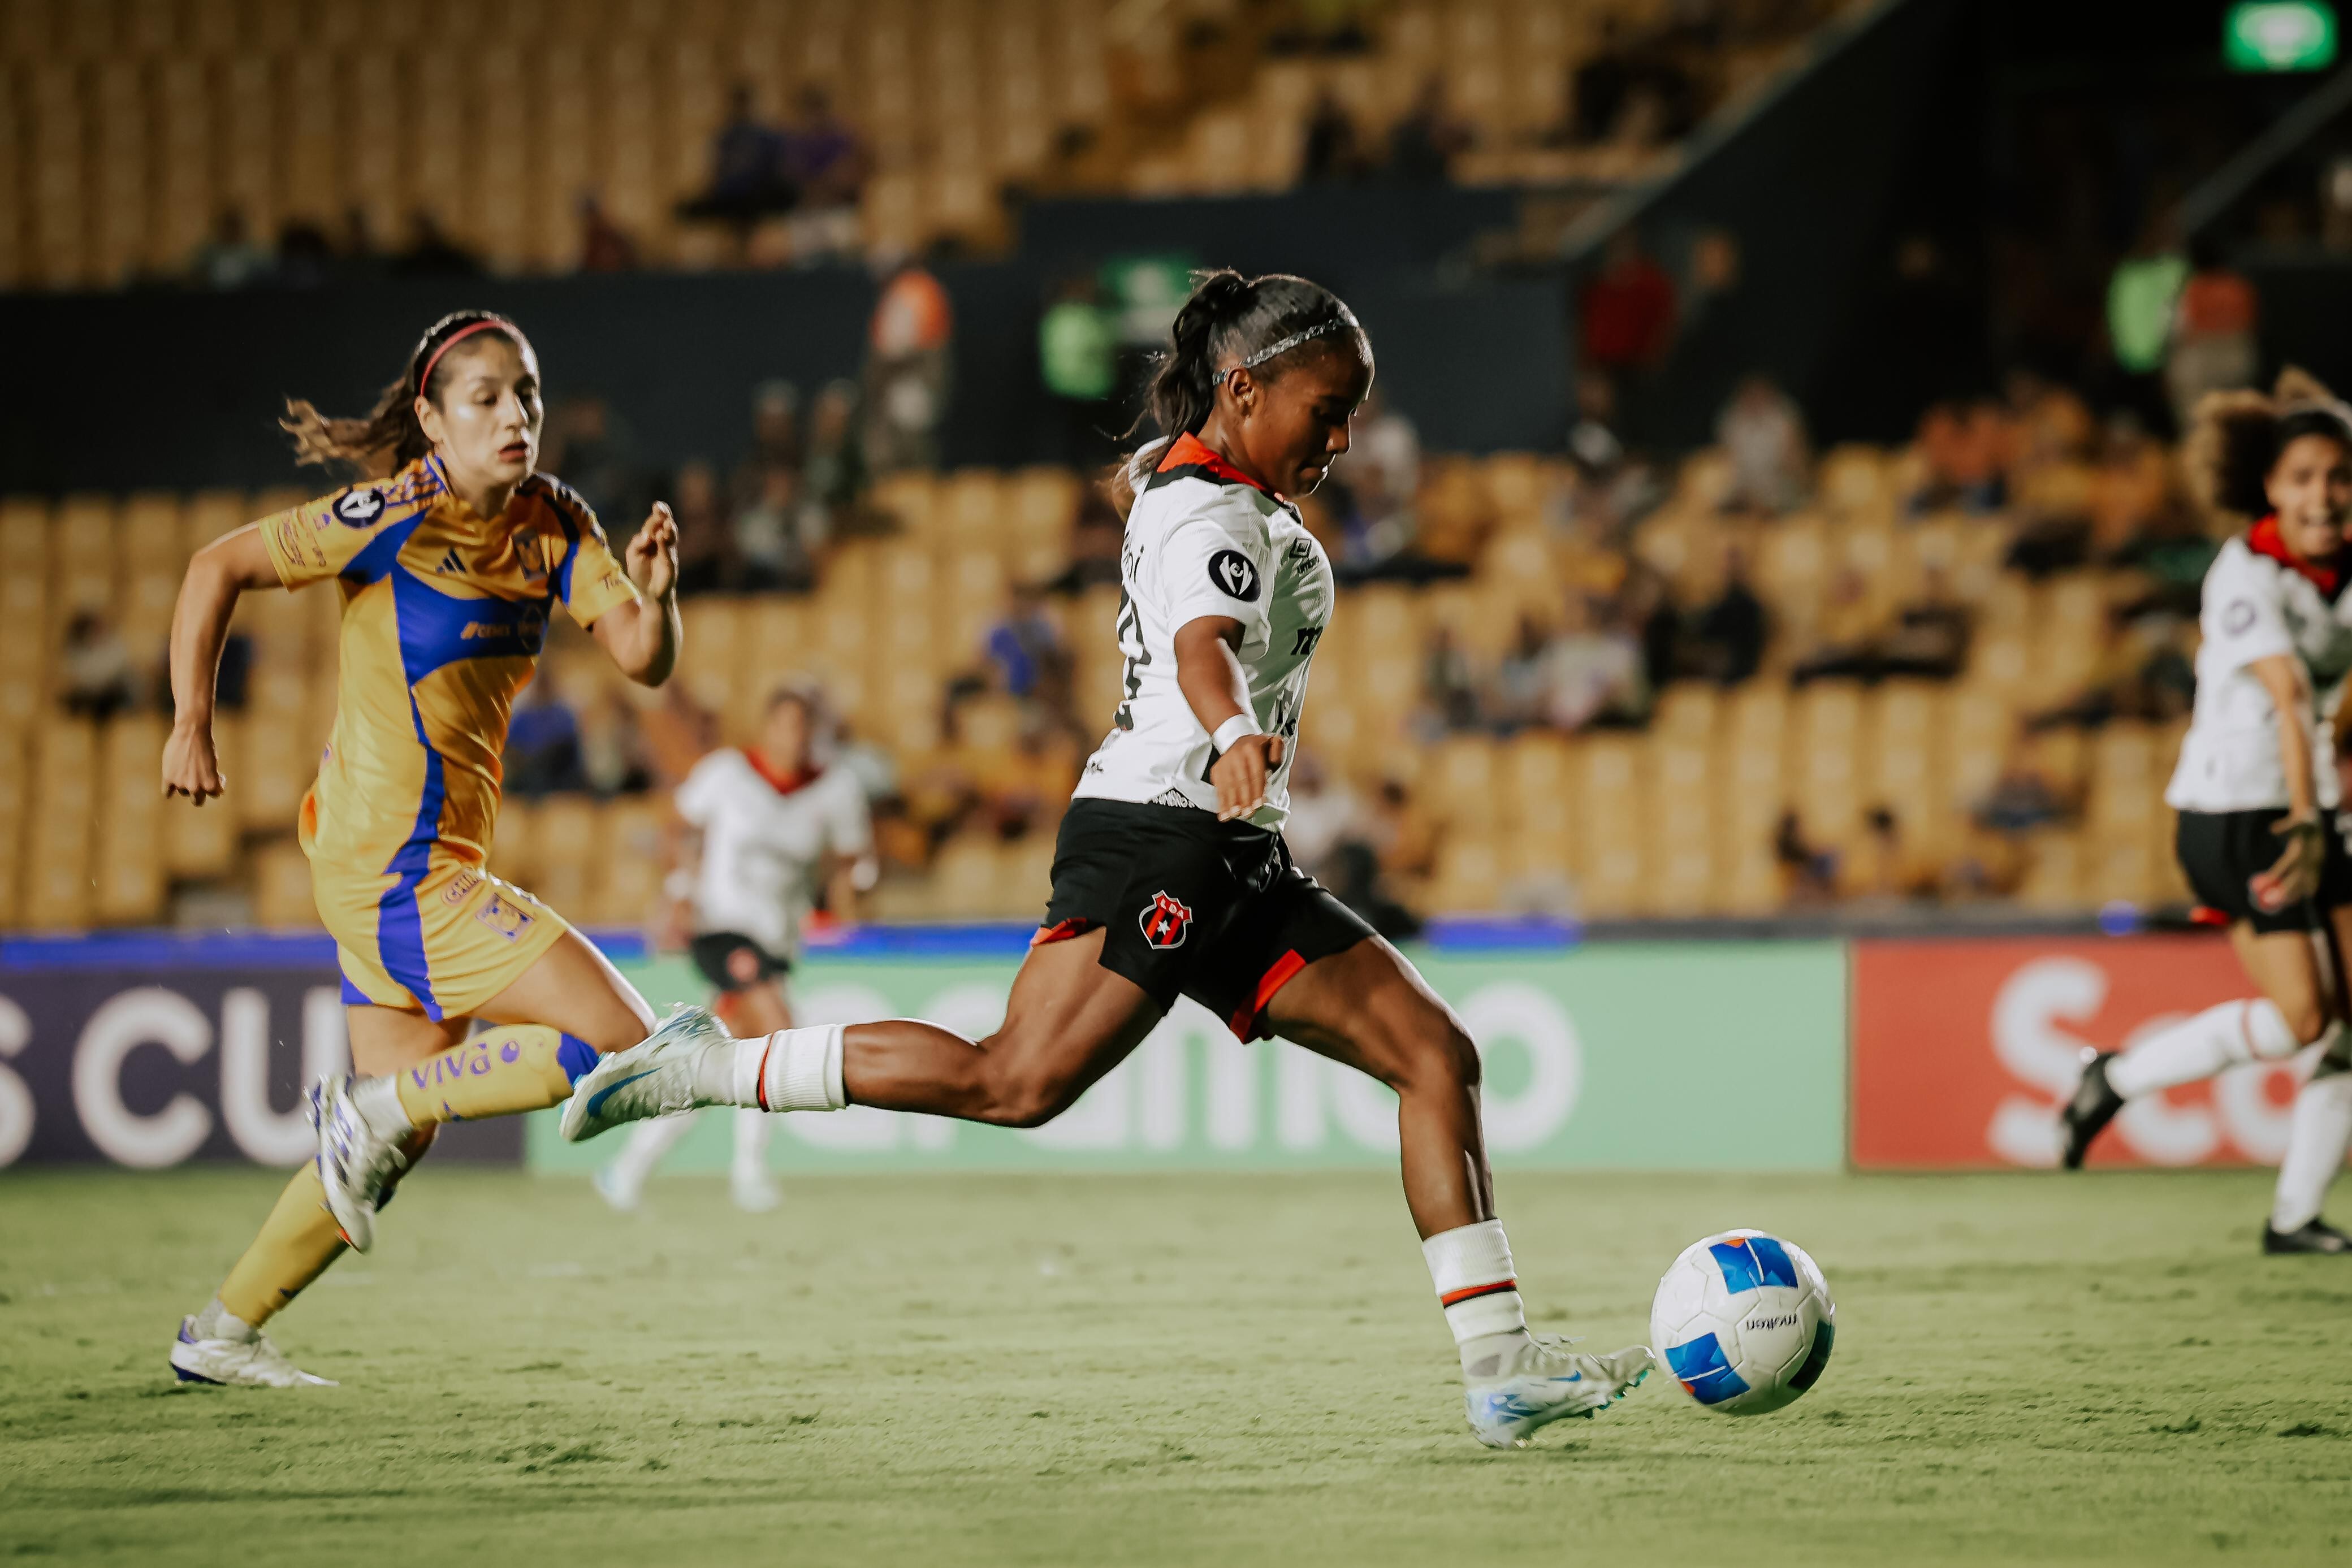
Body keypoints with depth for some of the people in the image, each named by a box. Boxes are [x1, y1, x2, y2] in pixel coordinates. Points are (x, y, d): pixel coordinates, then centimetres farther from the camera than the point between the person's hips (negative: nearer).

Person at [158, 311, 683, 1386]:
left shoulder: (553, 527, 4)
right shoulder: (397, 517, -15)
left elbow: (643, 661, -3)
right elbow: (218, 569, -9)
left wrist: (653, 594, -24)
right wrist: (191, 727, -12)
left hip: (433, 861, 8)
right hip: (395, 861, -8)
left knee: (402, 1127, 15)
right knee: (617, 1038, -15)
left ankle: (223, 1333, 23)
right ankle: (372, 1111, -2)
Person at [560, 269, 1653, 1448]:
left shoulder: (1181, 480, 20)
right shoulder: (1215, 521, -12)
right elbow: (1206, 645, -34)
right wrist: (1234, 736, -53)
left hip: (1239, 867, 10)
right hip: (1162, 833, -10)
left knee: (1435, 1054, 0)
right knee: (1016, 1081, -22)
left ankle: (1499, 1365, -5)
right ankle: (711, 1067, -10)